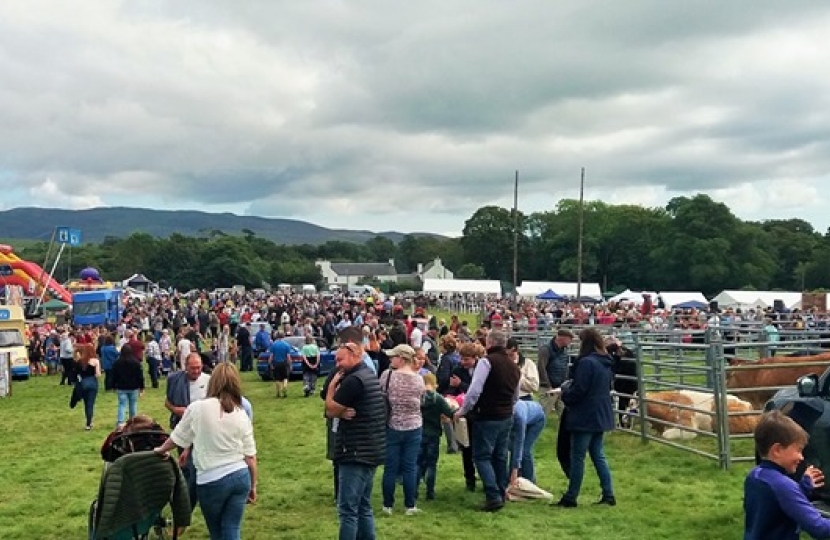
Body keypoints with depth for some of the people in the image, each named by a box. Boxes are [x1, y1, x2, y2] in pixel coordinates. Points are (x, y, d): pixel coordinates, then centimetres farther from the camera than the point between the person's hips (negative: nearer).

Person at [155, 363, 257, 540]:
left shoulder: (198, 408, -10)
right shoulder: (241, 414, -1)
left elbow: (178, 437, 5)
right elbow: (250, 456, 1)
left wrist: (161, 450, 26)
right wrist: (253, 485, 14)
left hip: (211, 480, -2)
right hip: (240, 476, 2)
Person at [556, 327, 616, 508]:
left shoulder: (586, 362, -20)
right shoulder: (606, 362, 9)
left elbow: (578, 391, -21)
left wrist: (565, 391, 1)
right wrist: (570, 387, 18)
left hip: (585, 417, -9)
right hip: (601, 415, 9)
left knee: (578, 457, 0)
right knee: (598, 455, 15)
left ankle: (570, 498, 8)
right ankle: (608, 495, 15)